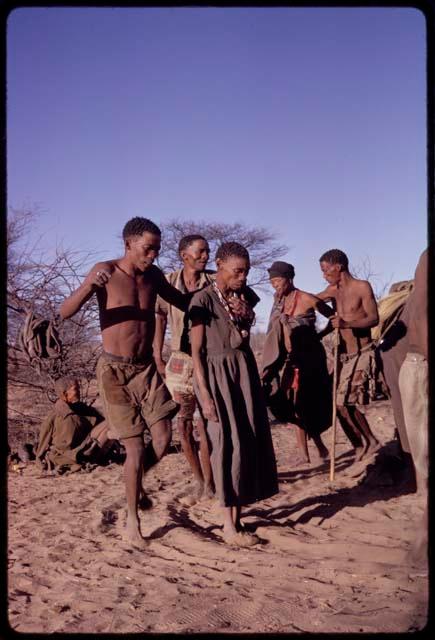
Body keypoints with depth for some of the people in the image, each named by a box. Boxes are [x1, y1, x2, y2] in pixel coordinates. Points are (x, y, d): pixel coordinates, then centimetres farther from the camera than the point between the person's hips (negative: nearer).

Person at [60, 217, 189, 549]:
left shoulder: (154, 275, 4)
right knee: (135, 446, -6)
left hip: (147, 368, 5)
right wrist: (88, 287, -35)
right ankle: (132, 523, 10)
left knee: (163, 439, -5)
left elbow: (185, 303, 20)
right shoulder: (105, 271, -11)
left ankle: (135, 483, 26)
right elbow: (65, 312, -16)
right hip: (114, 370, -5)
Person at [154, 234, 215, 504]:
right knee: (184, 426, 8)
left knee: (205, 425, -4)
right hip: (180, 361, 2)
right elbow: (159, 321, 8)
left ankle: (209, 483, 10)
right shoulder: (167, 282, 2)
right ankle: (199, 482, 23)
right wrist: (158, 359, 4)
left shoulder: (214, 282, -3)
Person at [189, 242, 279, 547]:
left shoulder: (245, 296, 11)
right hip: (218, 375, -7)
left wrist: (242, 314, 5)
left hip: (246, 371, 7)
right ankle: (229, 526, 0)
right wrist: (205, 394, -17)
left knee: (251, 443, 4)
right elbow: (197, 350, -12)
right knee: (229, 444, -8)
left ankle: (237, 517, 14)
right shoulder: (203, 299, -8)